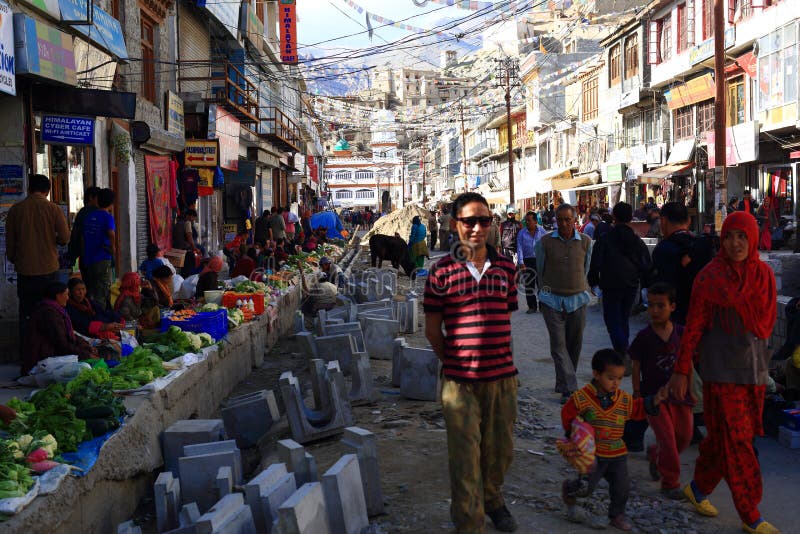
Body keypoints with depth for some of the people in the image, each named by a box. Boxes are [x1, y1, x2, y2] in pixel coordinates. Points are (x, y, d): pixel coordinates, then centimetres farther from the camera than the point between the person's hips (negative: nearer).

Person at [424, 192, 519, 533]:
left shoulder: (505, 267, 4)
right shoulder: (442, 271, -5)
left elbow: (506, 319, 13)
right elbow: (432, 329, 2)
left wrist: (501, 359, 10)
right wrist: (454, 362, 3)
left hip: (502, 376, 3)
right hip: (459, 380, -3)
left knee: (500, 450, 17)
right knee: (465, 458, 2)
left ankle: (492, 499, 45)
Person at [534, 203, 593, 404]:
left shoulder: (585, 241, 3)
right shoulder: (545, 242, -2)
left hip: (577, 299, 2)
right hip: (552, 300, -2)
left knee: (575, 343, 7)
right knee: (558, 344, -9)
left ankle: (564, 383, 23)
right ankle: (569, 389, -10)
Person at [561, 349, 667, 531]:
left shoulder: (624, 399, -1)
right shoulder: (582, 397, -15)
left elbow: (639, 409, 13)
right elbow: (567, 415, -4)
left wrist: (655, 400, 0)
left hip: (617, 454, 4)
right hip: (592, 453, -4)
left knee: (622, 487, 7)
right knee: (586, 487, -1)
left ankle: (617, 515, 31)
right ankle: (568, 490, 32)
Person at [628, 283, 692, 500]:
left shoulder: (681, 333, 1)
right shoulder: (644, 337, -8)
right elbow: (636, 369, -3)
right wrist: (637, 397, -4)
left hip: (678, 394, 4)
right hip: (654, 395, -4)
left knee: (684, 436, 10)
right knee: (667, 438, -8)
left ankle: (655, 454, 38)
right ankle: (670, 482, 8)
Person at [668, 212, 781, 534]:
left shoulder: (764, 274, 4)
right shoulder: (710, 276, -9)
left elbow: (768, 320, 16)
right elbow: (694, 326, -7)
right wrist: (681, 371, -7)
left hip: (754, 364, 5)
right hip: (722, 367, -5)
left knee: (724, 435, 12)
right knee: (735, 439, -1)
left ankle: (698, 488, 32)